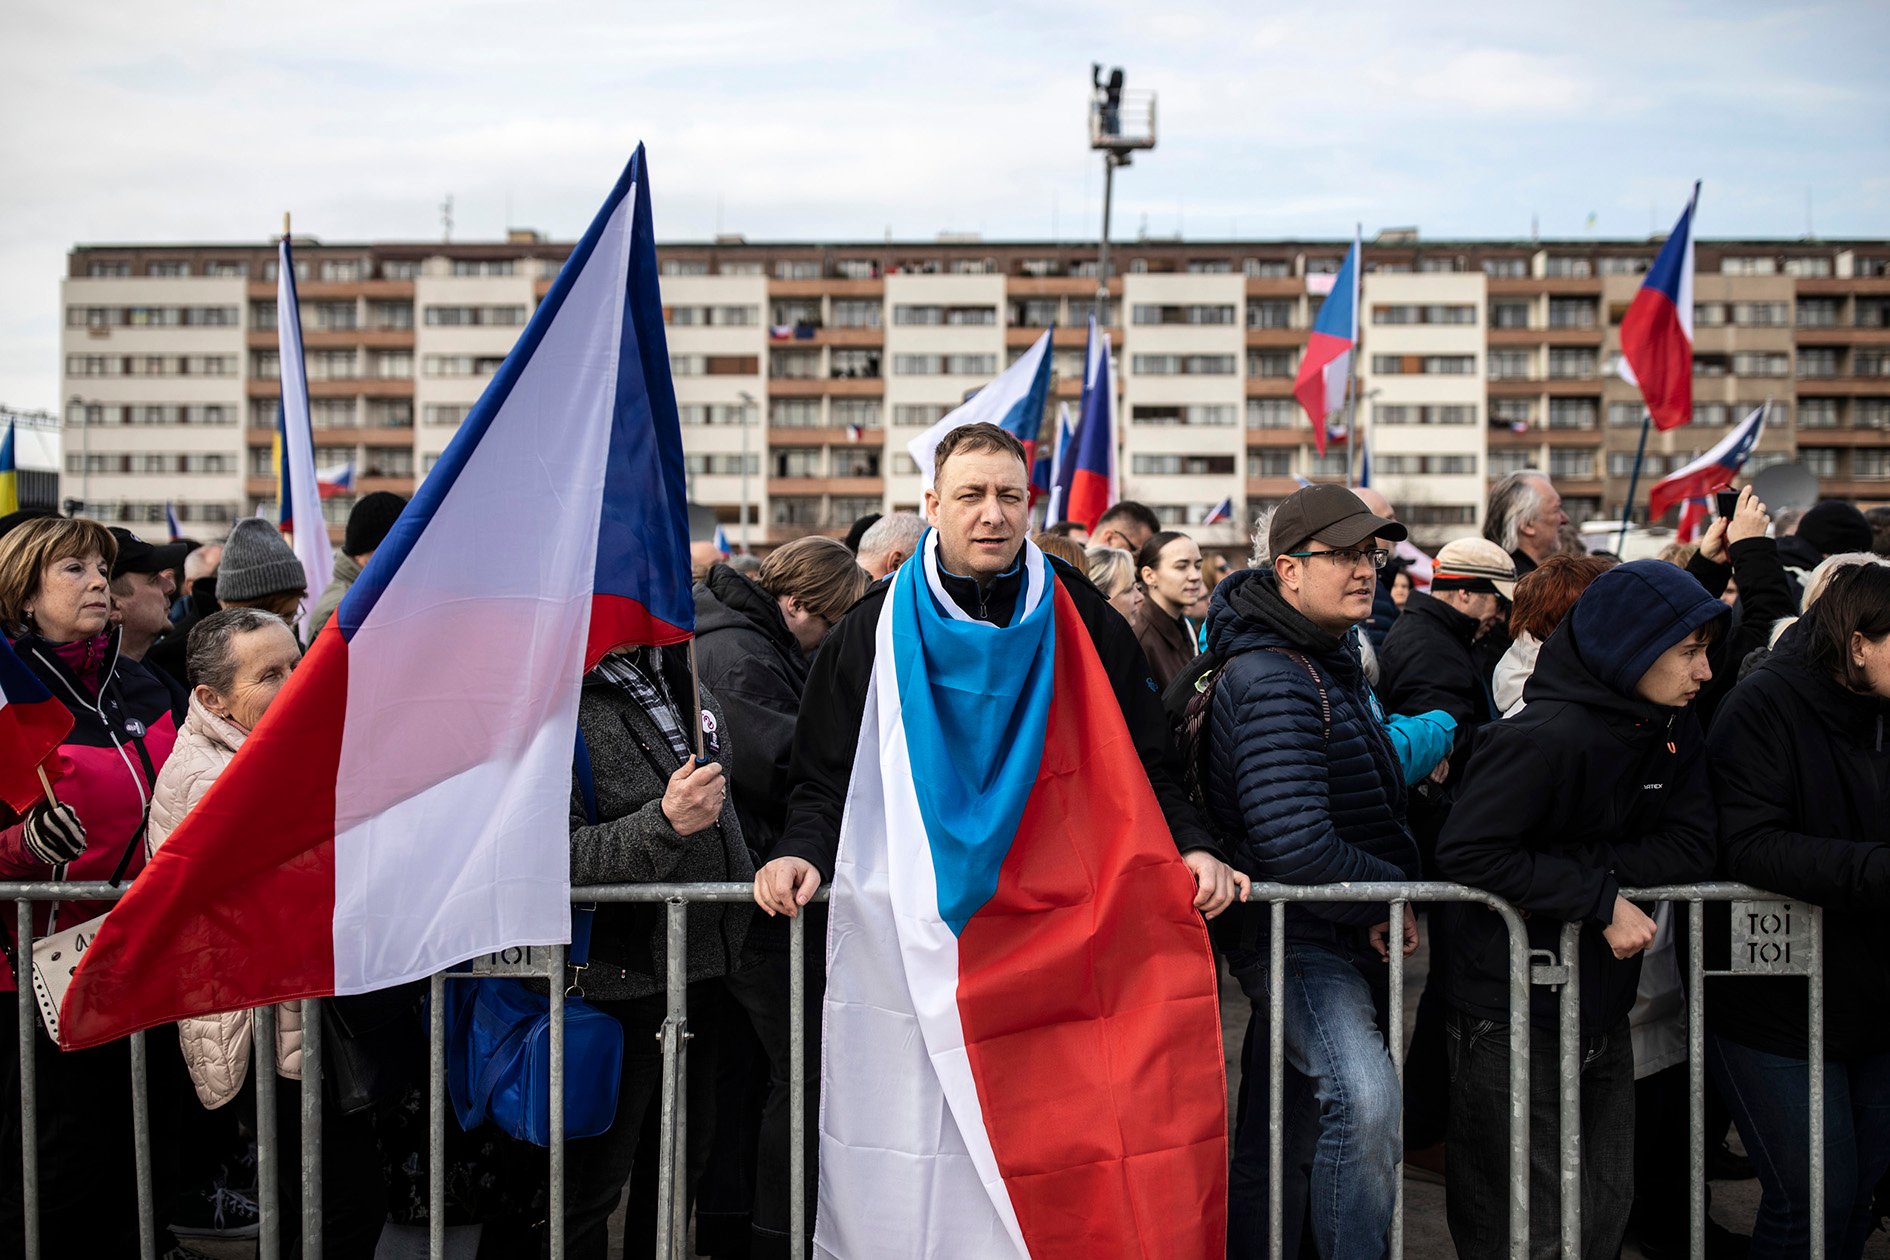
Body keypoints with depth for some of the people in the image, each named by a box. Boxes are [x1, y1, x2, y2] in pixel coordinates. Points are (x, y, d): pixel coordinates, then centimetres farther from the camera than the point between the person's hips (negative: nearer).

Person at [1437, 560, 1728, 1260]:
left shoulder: (1674, 732, 4)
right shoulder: (1546, 736, -21)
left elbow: (1691, 847, -5)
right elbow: (1467, 850, -25)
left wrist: (1589, 862, -19)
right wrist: (1600, 895, -25)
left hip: (1602, 1014, 8)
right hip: (1511, 1015, -8)